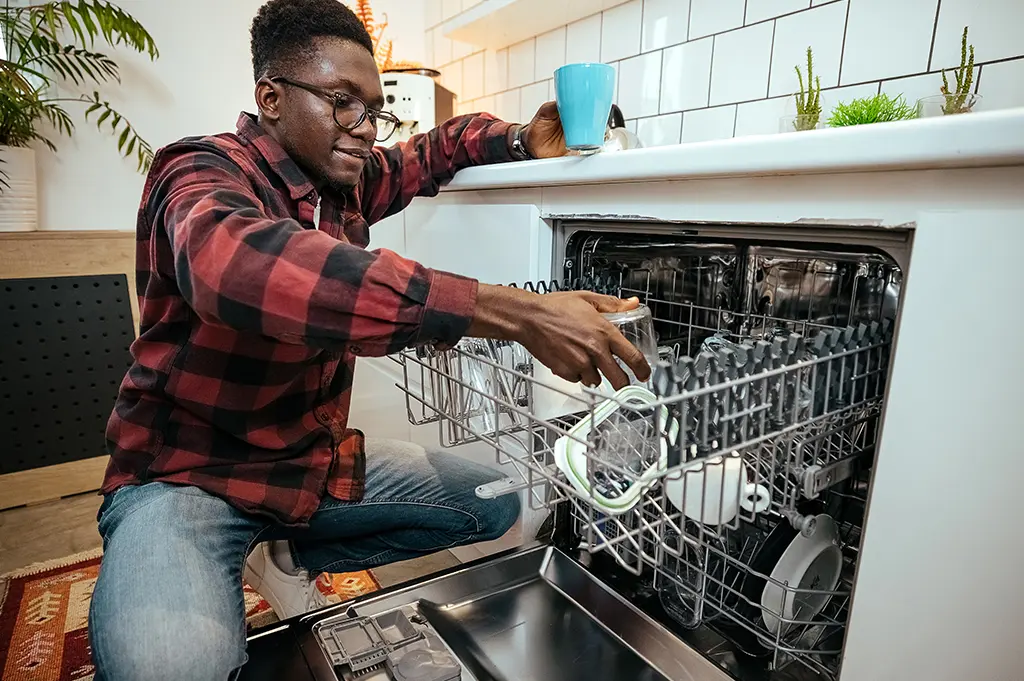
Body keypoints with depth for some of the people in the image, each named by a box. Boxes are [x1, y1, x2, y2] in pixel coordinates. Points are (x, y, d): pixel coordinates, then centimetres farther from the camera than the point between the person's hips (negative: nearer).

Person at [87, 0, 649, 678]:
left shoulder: (349, 181, 2)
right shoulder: (202, 173, -18)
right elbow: (239, 264, -42)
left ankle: (287, 556, 14)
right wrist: (516, 313, -48)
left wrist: (522, 141, -6)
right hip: (189, 472, -6)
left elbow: (438, 147, 19)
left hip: (318, 459, 7)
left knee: (495, 504, 6)